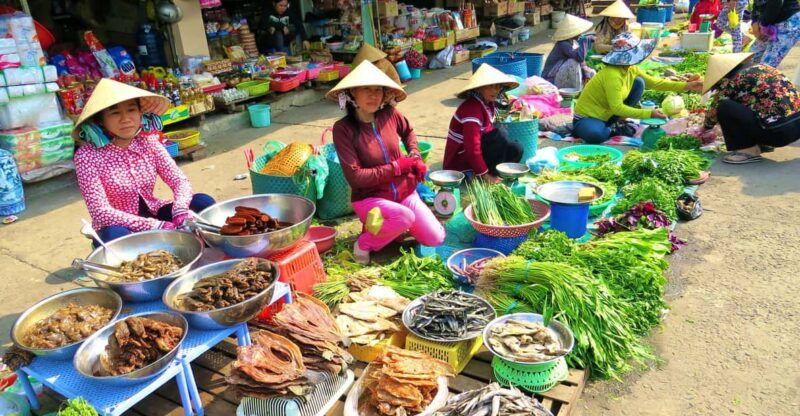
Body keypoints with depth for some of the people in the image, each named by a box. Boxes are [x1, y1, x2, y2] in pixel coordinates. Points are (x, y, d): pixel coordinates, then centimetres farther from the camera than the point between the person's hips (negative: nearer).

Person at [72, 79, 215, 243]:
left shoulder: (149, 141, -6)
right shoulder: (87, 155, -18)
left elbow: (180, 181, -8)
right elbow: (101, 212, -24)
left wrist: (181, 213, -31)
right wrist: (157, 227, -32)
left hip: (153, 214, 4)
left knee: (203, 202, -18)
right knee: (115, 235, -37)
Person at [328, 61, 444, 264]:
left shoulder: (390, 114, -6)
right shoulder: (343, 128, -18)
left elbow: (408, 132, 19)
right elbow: (355, 177, -23)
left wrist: (415, 156, 2)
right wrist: (397, 167, -17)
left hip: (405, 192, 5)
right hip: (369, 198, -5)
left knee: (435, 239, -1)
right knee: (405, 217, -35)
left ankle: (393, 226, 24)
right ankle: (364, 244, -7)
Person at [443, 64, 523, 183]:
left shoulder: (488, 104, 6)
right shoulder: (471, 109, -24)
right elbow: (472, 147, -28)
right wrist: (484, 174, -26)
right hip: (459, 163, -10)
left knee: (515, 150, 2)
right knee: (500, 135, -22)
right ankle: (492, 175, -10)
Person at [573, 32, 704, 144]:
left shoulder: (631, 70, -1)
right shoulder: (612, 75, -28)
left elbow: (655, 83, 10)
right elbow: (617, 108, -29)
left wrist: (686, 86, 5)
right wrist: (649, 114, -29)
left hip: (607, 114, 8)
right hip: (586, 117, -8)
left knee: (639, 82, 1)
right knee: (596, 135, -44)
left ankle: (617, 123, 4)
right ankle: (614, 130, -7)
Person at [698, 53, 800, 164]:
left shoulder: (733, 81, -8)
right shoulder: (760, 67, 15)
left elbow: (715, 110, 6)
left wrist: (706, 127, 25)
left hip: (779, 131, -9)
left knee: (725, 108, -10)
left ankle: (748, 150, -3)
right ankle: (759, 144, 18)